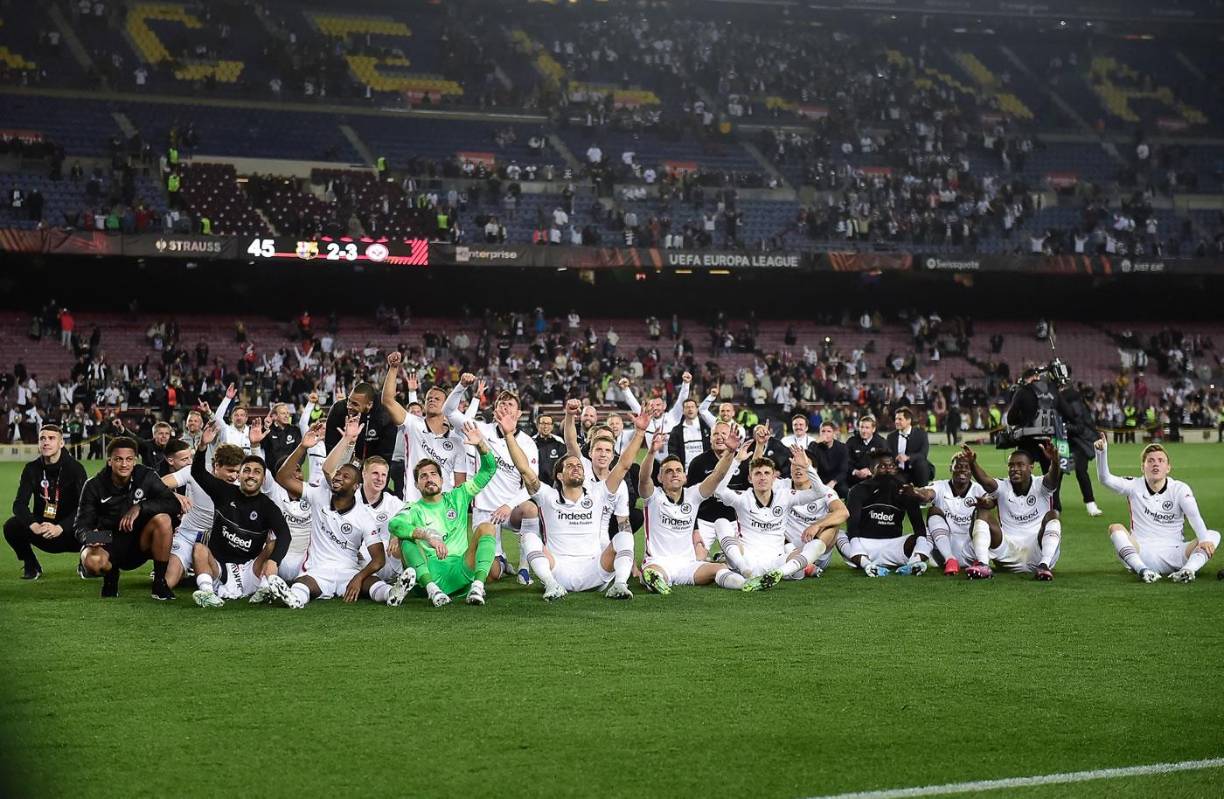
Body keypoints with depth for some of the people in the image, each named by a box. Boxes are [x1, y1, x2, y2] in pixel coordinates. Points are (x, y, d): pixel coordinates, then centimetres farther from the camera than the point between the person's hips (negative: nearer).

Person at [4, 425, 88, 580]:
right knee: (11, 526, -26)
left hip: (68, 532, -2)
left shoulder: (75, 468, -11)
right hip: (41, 527, 2)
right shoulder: (32, 469, -2)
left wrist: (59, 528, -35)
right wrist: (34, 526, -33)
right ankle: (31, 566, 2)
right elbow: (19, 504, -12)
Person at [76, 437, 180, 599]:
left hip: (139, 543, 1)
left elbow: (173, 504, -17)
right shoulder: (94, 486, -7)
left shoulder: (146, 476, -7)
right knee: (92, 561, -36)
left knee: (162, 519, -29)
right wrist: (88, 536, -32)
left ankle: (160, 583, -17)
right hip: (108, 543, -1)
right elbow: (81, 524, -7)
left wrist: (140, 507, -30)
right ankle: (110, 575, 4)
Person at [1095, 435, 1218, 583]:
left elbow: (1194, 516, -12)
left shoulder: (1179, 489, 4)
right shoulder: (1135, 486, 7)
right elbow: (1105, 479, -6)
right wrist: (1102, 452, -23)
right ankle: (1142, 570, -43)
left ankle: (1188, 570, -46)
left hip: (1174, 553, 0)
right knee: (1115, 528, -23)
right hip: (1141, 554, 0)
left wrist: (1205, 539, -31)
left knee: (1213, 535, -18)